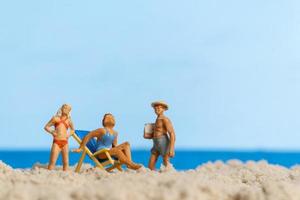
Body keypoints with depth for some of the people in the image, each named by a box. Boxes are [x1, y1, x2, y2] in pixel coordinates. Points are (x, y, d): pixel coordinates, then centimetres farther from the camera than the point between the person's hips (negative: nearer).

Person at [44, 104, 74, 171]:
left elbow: (72, 129, 30)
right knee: (52, 161, -10)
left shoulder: (69, 120, 14)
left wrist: (69, 134, 11)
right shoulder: (56, 118, 8)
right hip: (56, 142, -3)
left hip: (65, 142, 3)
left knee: (66, 162, 1)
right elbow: (46, 127, 12)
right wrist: (51, 132, -4)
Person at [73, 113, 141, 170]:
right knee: (117, 150, -33)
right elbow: (87, 136, -7)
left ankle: (129, 162, -27)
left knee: (126, 144, -8)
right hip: (100, 153, -8)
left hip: (110, 151, 8)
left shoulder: (115, 133, 16)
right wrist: (81, 148, -7)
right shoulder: (102, 131, -6)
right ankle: (131, 164, -35)